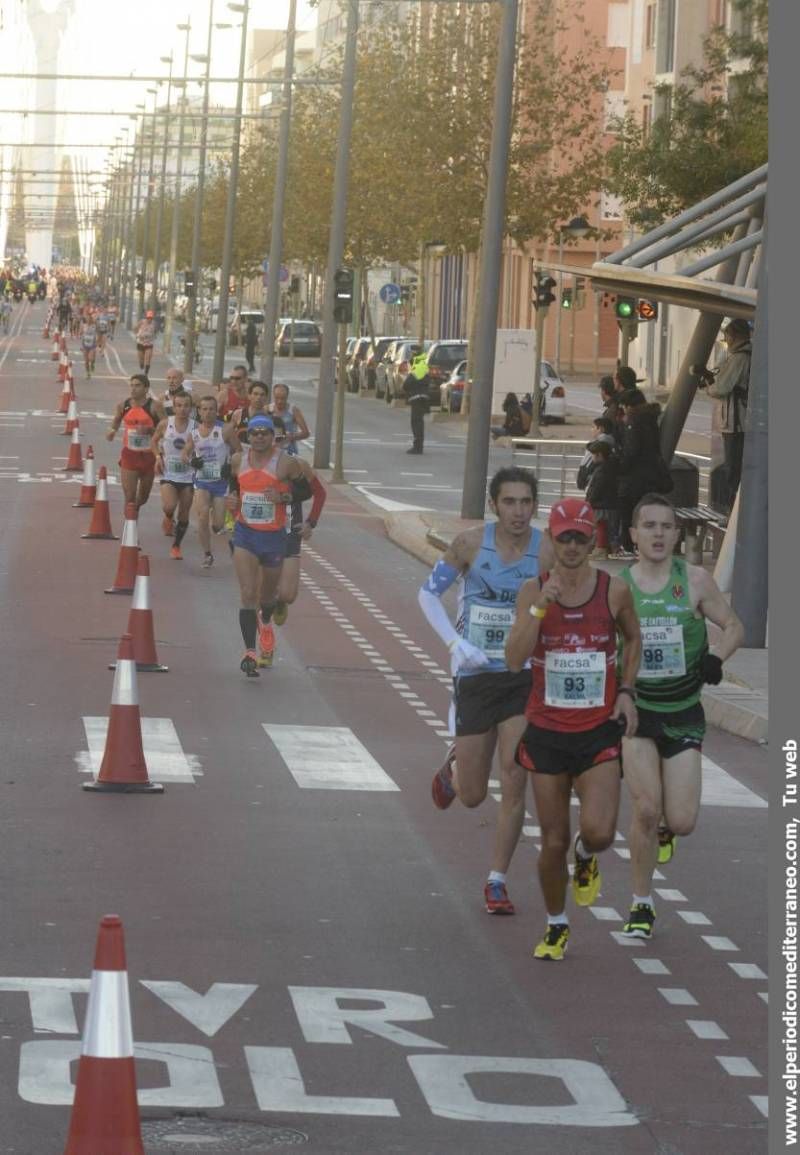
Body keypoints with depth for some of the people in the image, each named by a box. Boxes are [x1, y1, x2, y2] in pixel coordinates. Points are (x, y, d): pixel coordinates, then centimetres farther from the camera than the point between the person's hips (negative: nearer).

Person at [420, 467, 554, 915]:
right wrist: (455, 643, -9)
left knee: (514, 785, -9)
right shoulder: (471, 543, -8)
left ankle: (497, 882, 5)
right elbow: (429, 593, 4)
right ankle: (453, 768, 45)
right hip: (475, 676, 0)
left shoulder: (548, 553, -8)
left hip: (524, 677, 0)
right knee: (472, 796, 7)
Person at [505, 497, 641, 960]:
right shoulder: (533, 591, -4)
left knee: (599, 831, -18)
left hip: (599, 731, -1)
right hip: (547, 731, 1)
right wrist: (540, 607, -24)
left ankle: (586, 857, 20)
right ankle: (557, 926, 27)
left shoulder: (615, 590, -3)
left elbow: (633, 638, 17)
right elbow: (515, 659, -14)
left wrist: (626, 690, 5)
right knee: (554, 843, 5)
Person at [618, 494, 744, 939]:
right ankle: (642, 905, 5)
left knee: (682, 822, -6)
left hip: (684, 713, 1)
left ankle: (663, 831, 34)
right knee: (646, 808, -13)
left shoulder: (695, 580, -4)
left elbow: (734, 627, 5)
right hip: (636, 709, 0)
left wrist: (716, 657, -14)